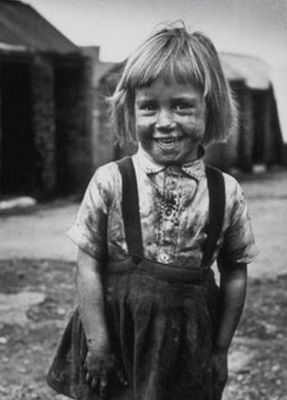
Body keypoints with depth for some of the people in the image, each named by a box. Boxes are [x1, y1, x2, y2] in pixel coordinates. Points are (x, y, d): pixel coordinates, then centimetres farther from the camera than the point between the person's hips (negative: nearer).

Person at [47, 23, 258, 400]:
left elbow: (235, 273, 2)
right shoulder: (109, 182, -9)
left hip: (189, 340, 1)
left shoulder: (226, 192, -6)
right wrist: (97, 342, -7)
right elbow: (89, 265, -5)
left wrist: (221, 348, 4)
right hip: (118, 334, -1)